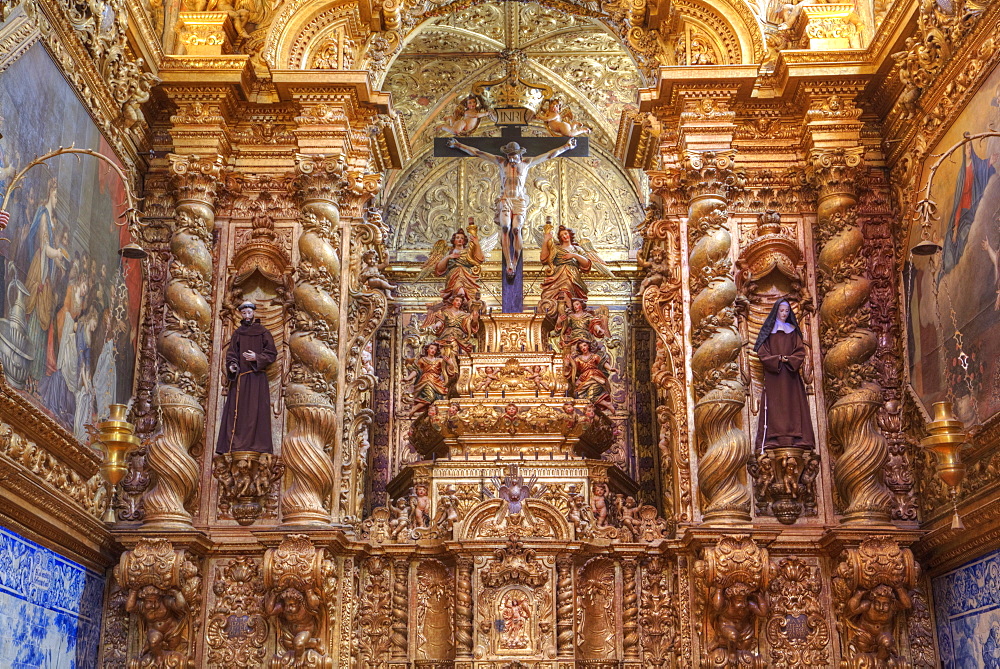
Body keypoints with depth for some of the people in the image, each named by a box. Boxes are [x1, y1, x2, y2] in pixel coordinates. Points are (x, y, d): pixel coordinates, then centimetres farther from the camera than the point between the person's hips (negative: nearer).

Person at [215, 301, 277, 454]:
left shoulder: (263, 332, 4)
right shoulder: (237, 333, 13)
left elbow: (272, 353, 0)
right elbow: (231, 353, 12)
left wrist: (257, 357, -14)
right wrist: (231, 365, -8)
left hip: (257, 376, -3)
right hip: (240, 376, 3)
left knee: (257, 409, -5)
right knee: (238, 409, -2)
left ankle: (258, 443, -4)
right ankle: (236, 442, -1)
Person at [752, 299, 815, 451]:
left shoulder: (793, 331, 15)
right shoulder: (768, 330, 7)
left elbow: (800, 351, 7)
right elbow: (762, 352, -1)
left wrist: (788, 360, -11)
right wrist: (777, 359, -14)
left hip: (790, 375, 2)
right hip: (773, 375, -2)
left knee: (792, 403, -4)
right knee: (774, 404, -8)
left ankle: (794, 437, -7)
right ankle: (773, 438, -12)